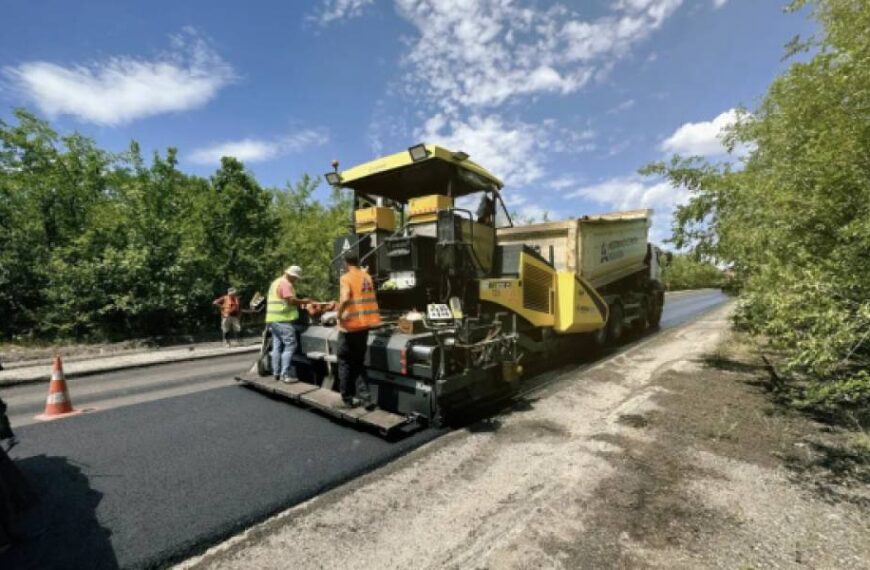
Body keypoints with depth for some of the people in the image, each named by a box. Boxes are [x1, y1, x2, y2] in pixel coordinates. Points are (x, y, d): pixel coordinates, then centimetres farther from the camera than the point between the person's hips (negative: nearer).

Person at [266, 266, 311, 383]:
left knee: (277, 346, 11)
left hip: (273, 319, 10)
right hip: (282, 320, -10)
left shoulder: (276, 282, 22)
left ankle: (276, 373, 15)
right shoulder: (286, 284, -11)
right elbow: (291, 300, -19)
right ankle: (285, 374, -11)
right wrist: (304, 301, -5)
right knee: (290, 345, -9)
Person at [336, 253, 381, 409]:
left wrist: (339, 313, -12)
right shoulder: (367, 277, 10)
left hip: (350, 325, -6)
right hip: (364, 324, 6)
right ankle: (365, 397, 10)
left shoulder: (346, 278, -11)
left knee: (345, 362, 11)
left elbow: (345, 299, -26)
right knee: (359, 363, 16)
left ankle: (348, 398, 18)